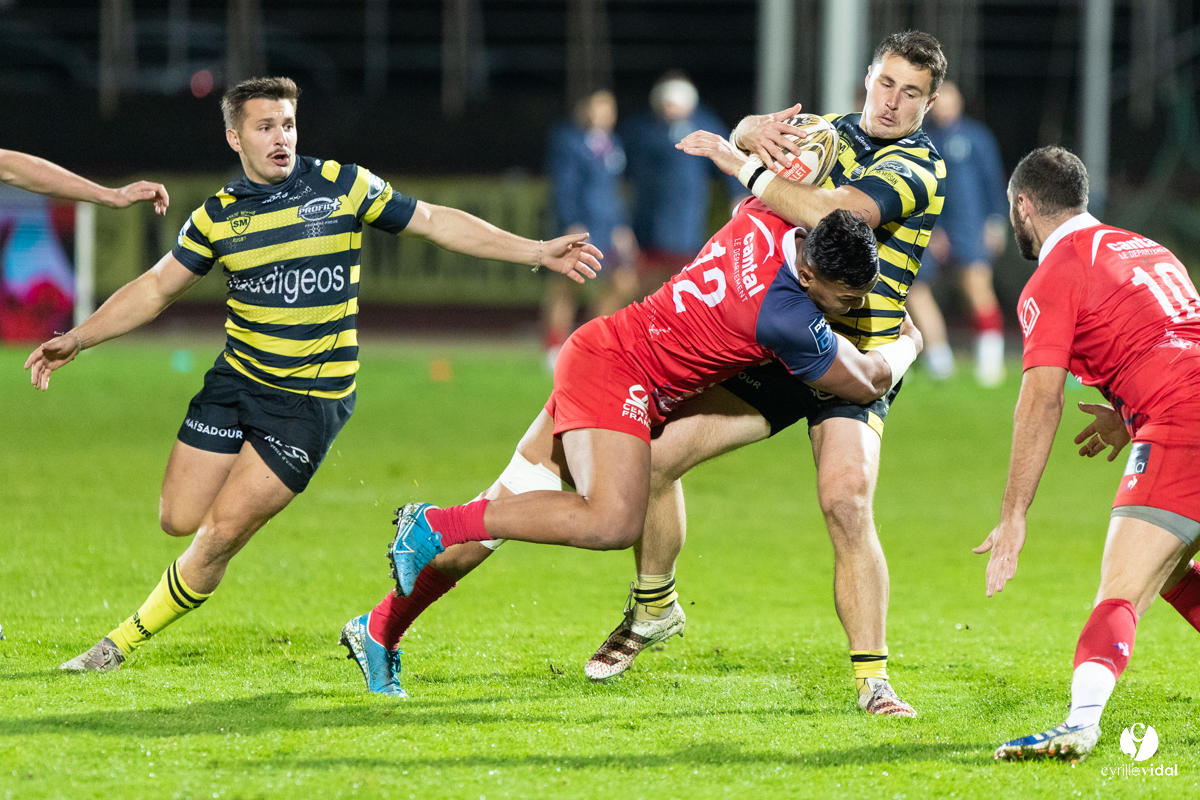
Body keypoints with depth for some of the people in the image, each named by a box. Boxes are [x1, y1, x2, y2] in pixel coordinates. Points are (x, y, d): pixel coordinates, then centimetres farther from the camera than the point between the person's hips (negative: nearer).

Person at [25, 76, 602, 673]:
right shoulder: (217, 216, 2)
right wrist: (75, 340, 1)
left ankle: (126, 641, 4)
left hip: (312, 396, -3)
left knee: (220, 533, -11)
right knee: (179, 518, -1)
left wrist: (538, 252, -2)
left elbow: (434, 222, 1)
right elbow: (156, 289, 9)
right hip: (236, 379, 3)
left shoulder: (342, 186, -5)